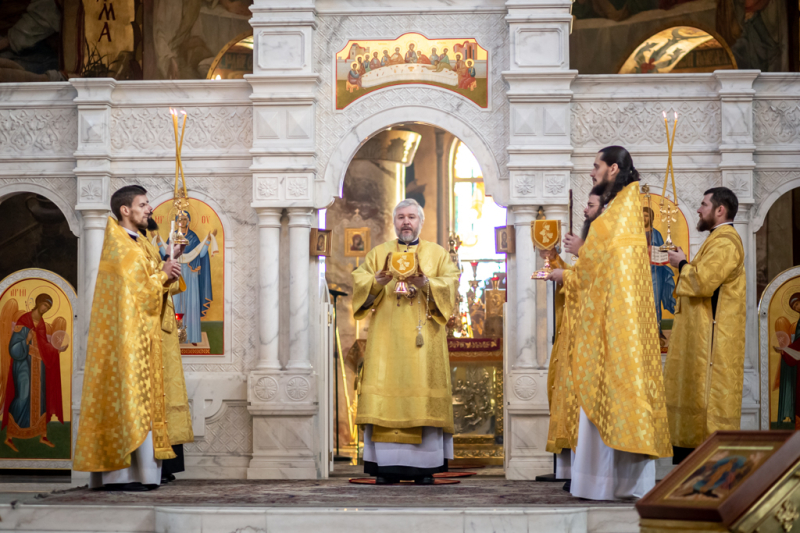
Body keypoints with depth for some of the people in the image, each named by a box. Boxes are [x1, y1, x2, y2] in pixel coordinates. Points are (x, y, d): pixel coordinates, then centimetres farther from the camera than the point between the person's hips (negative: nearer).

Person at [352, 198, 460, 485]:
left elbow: (450, 284, 0)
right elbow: (359, 281, 5)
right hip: (386, 336, 1)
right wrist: (377, 282, -17)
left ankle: (424, 467, -3)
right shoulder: (379, 253, 16)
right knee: (385, 394, -7)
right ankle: (386, 466, -6)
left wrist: (426, 284, -19)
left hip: (423, 336, -1)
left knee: (423, 394, -6)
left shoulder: (438, 254, 13)